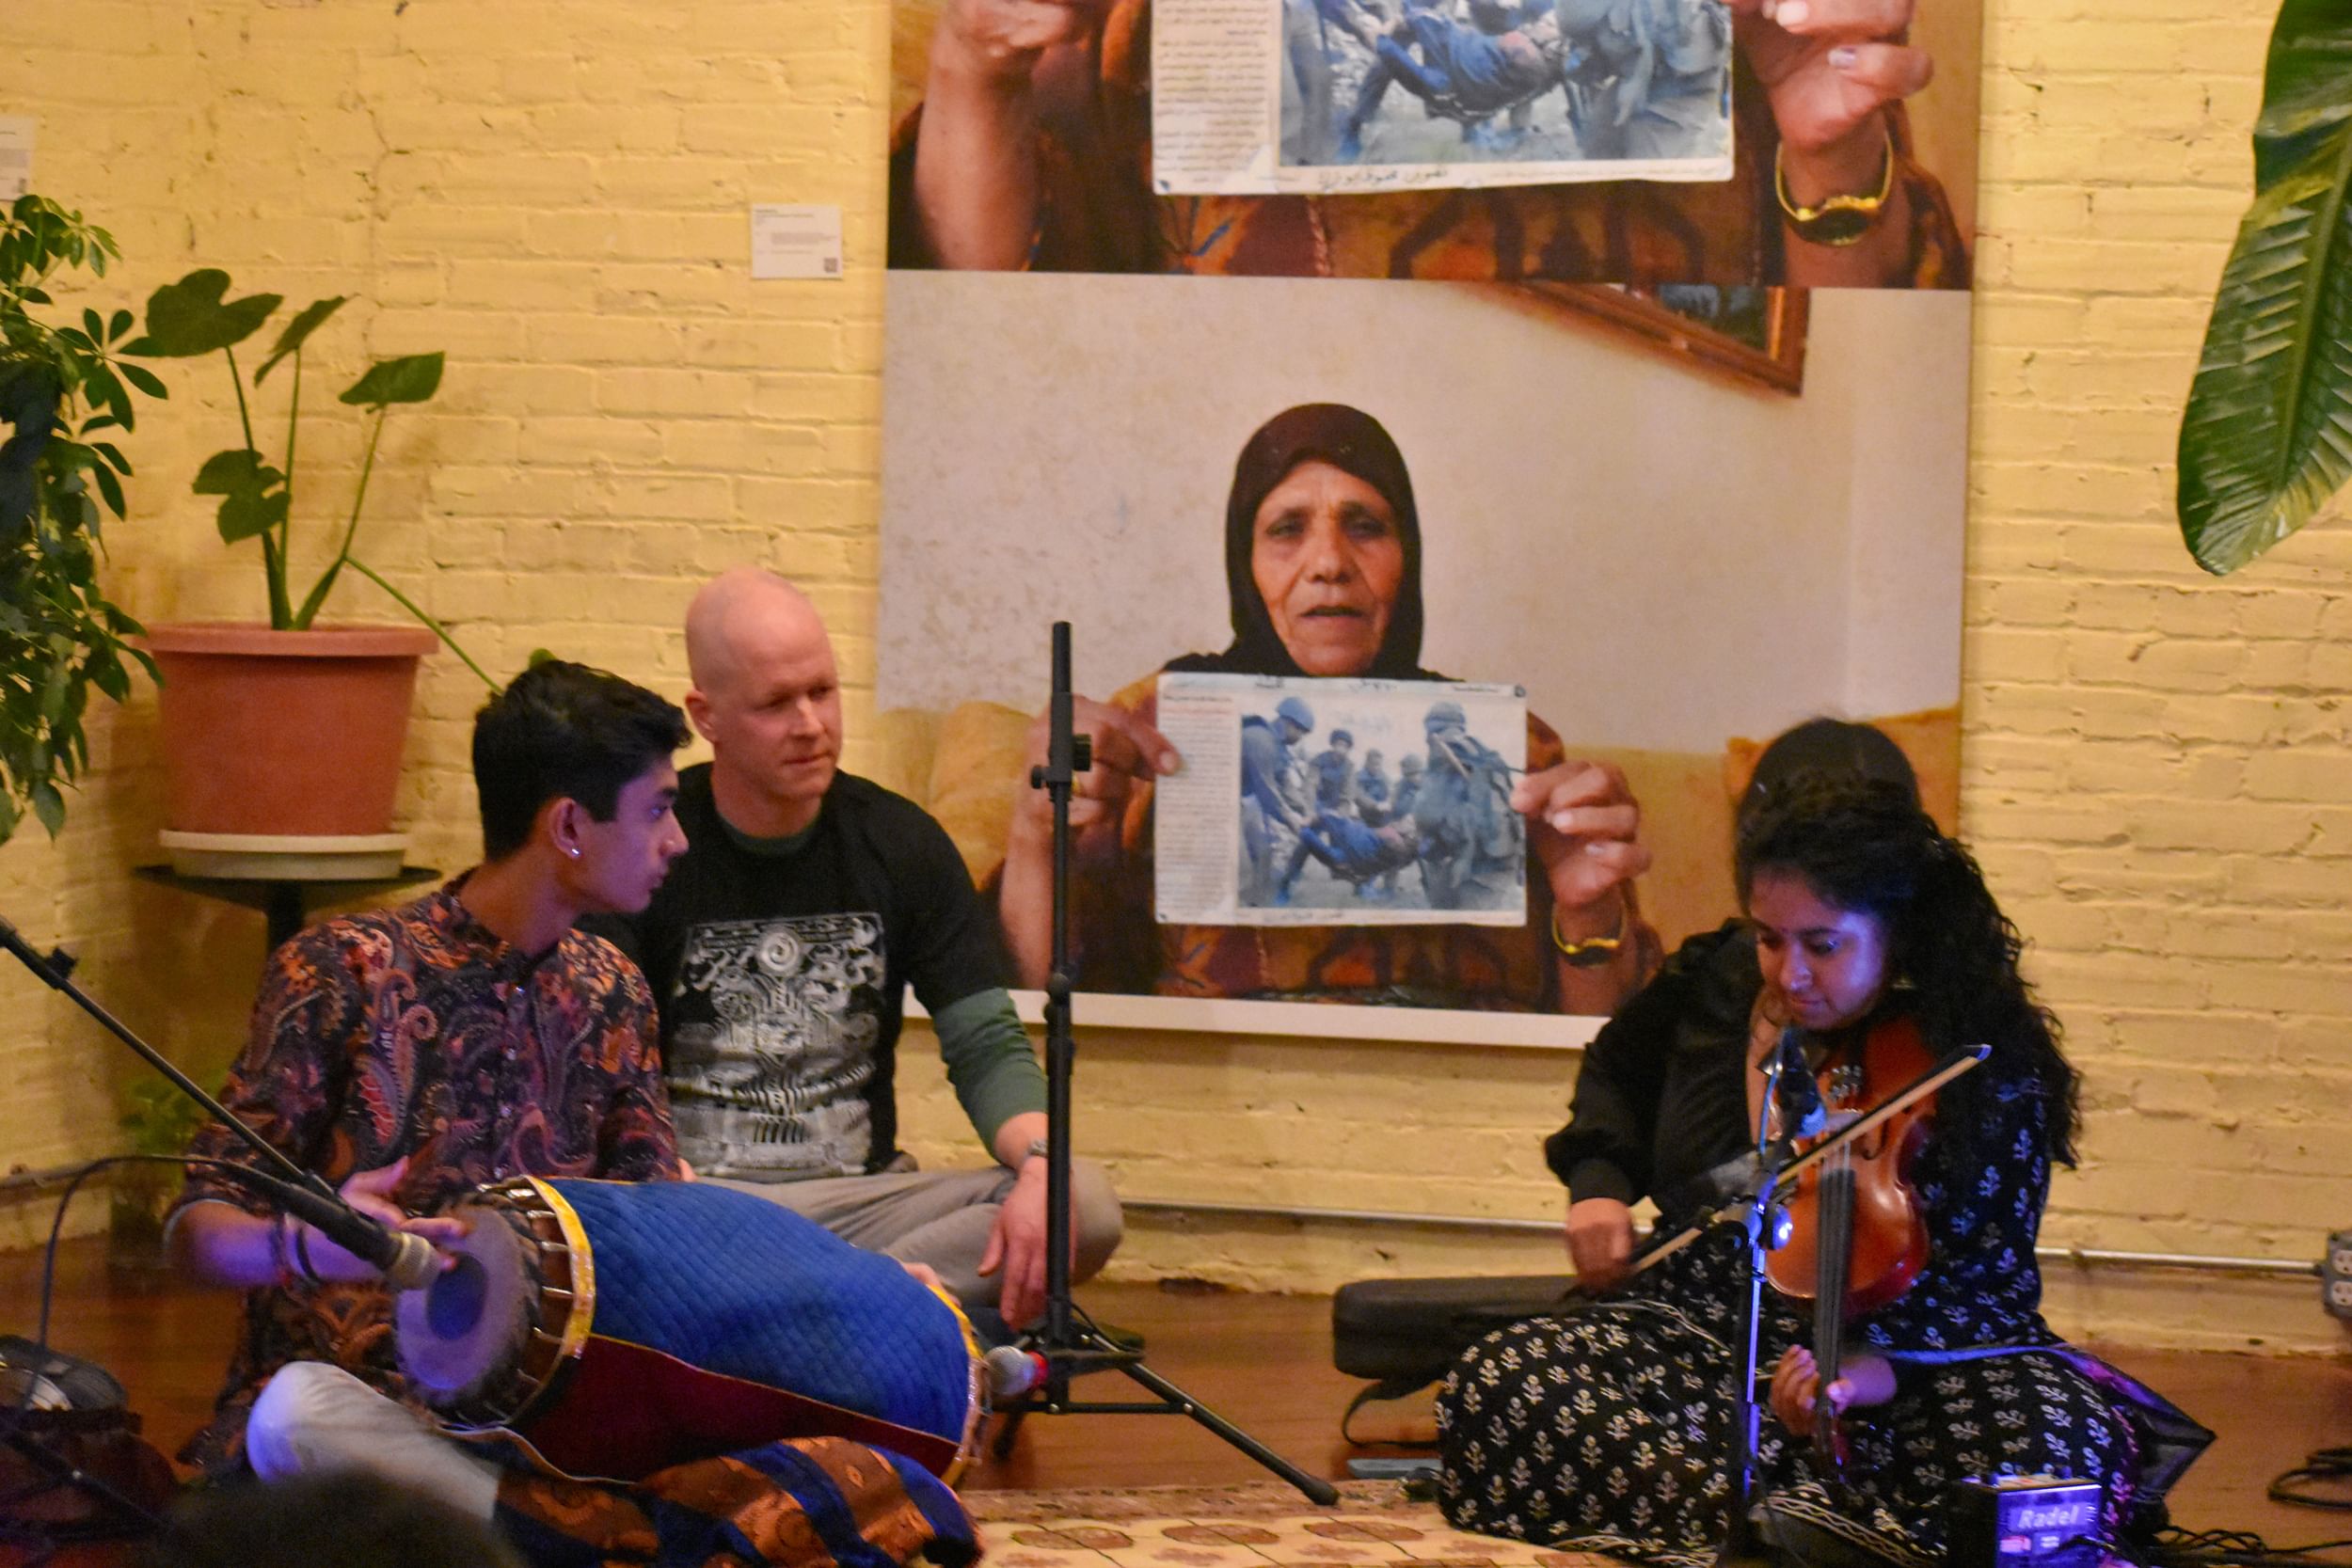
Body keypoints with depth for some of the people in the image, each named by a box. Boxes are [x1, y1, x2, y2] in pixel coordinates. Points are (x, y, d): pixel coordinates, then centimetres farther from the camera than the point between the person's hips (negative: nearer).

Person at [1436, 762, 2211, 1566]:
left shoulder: (1986, 1069, -9)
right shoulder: (1717, 984, 2)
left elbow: (1987, 1289, -13)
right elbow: (1617, 1074, 26)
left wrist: (1879, 1362, -34)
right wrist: (1599, 1181, 6)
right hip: (1700, 1341, 3)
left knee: (2061, 1440, -36)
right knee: (1495, 1386, -28)